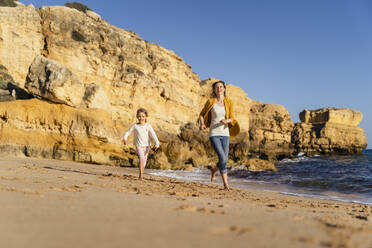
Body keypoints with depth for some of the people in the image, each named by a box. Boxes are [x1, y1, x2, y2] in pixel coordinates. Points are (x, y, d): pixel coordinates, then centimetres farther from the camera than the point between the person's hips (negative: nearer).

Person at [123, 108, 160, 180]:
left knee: (144, 160, 8)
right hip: (139, 145, -2)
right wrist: (125, 138, -16)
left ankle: (141, 174, 23)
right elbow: (128, 132, 3)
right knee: (141, 158, -21)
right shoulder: (135, 126, -3)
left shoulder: (148, 126, -3)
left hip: (146, 146, 2)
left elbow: (153, 134, -9)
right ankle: (141, 174, -17)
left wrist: (157, 143, -19)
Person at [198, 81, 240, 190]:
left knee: (224, 160, 5)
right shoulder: (210, 101, 0)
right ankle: (225, 183, 0)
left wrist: (226, 121, -22)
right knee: (222, 158, -17)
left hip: (225, 134, 3)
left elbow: (232, 118, 1)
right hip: (214, 134, -3)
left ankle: (214, 170, 40)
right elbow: (202, 114, 10)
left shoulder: (229, 102, 4)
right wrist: (202, 124, -9)